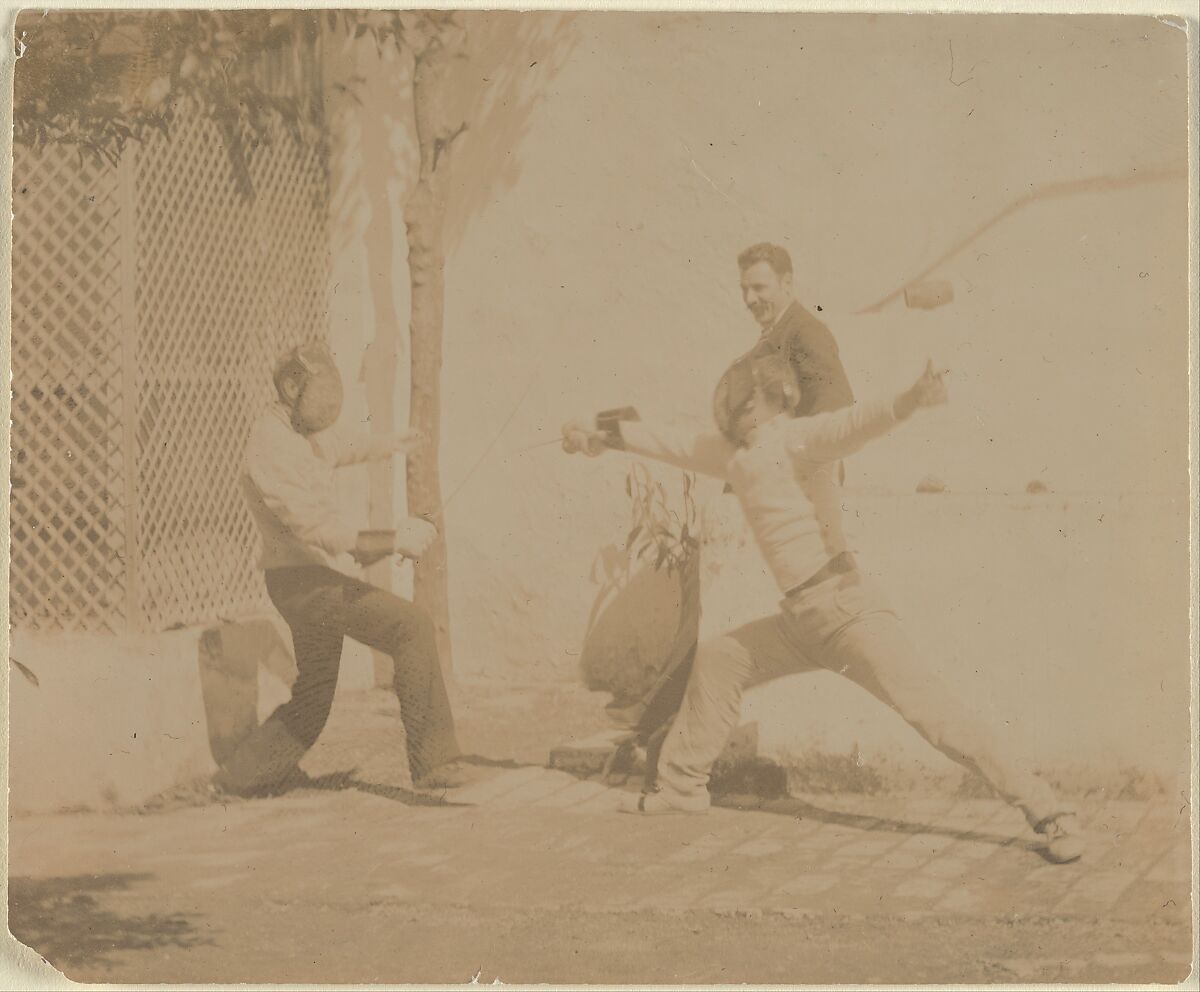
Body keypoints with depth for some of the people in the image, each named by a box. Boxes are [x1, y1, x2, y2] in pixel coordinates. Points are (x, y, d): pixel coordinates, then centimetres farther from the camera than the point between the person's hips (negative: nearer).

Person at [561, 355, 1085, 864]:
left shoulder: (797, 438, -10)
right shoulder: (736, 453, 15)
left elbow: (854, 424, -29)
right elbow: (676, 444, 28)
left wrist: (905, 404, -49)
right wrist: (602, 434, 34)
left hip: (846, 606, -9)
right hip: (802, 617, 9)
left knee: (929, 710, -17)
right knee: (718, 659, 17)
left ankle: (1047, 812, -16)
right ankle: (682, 787, 31)